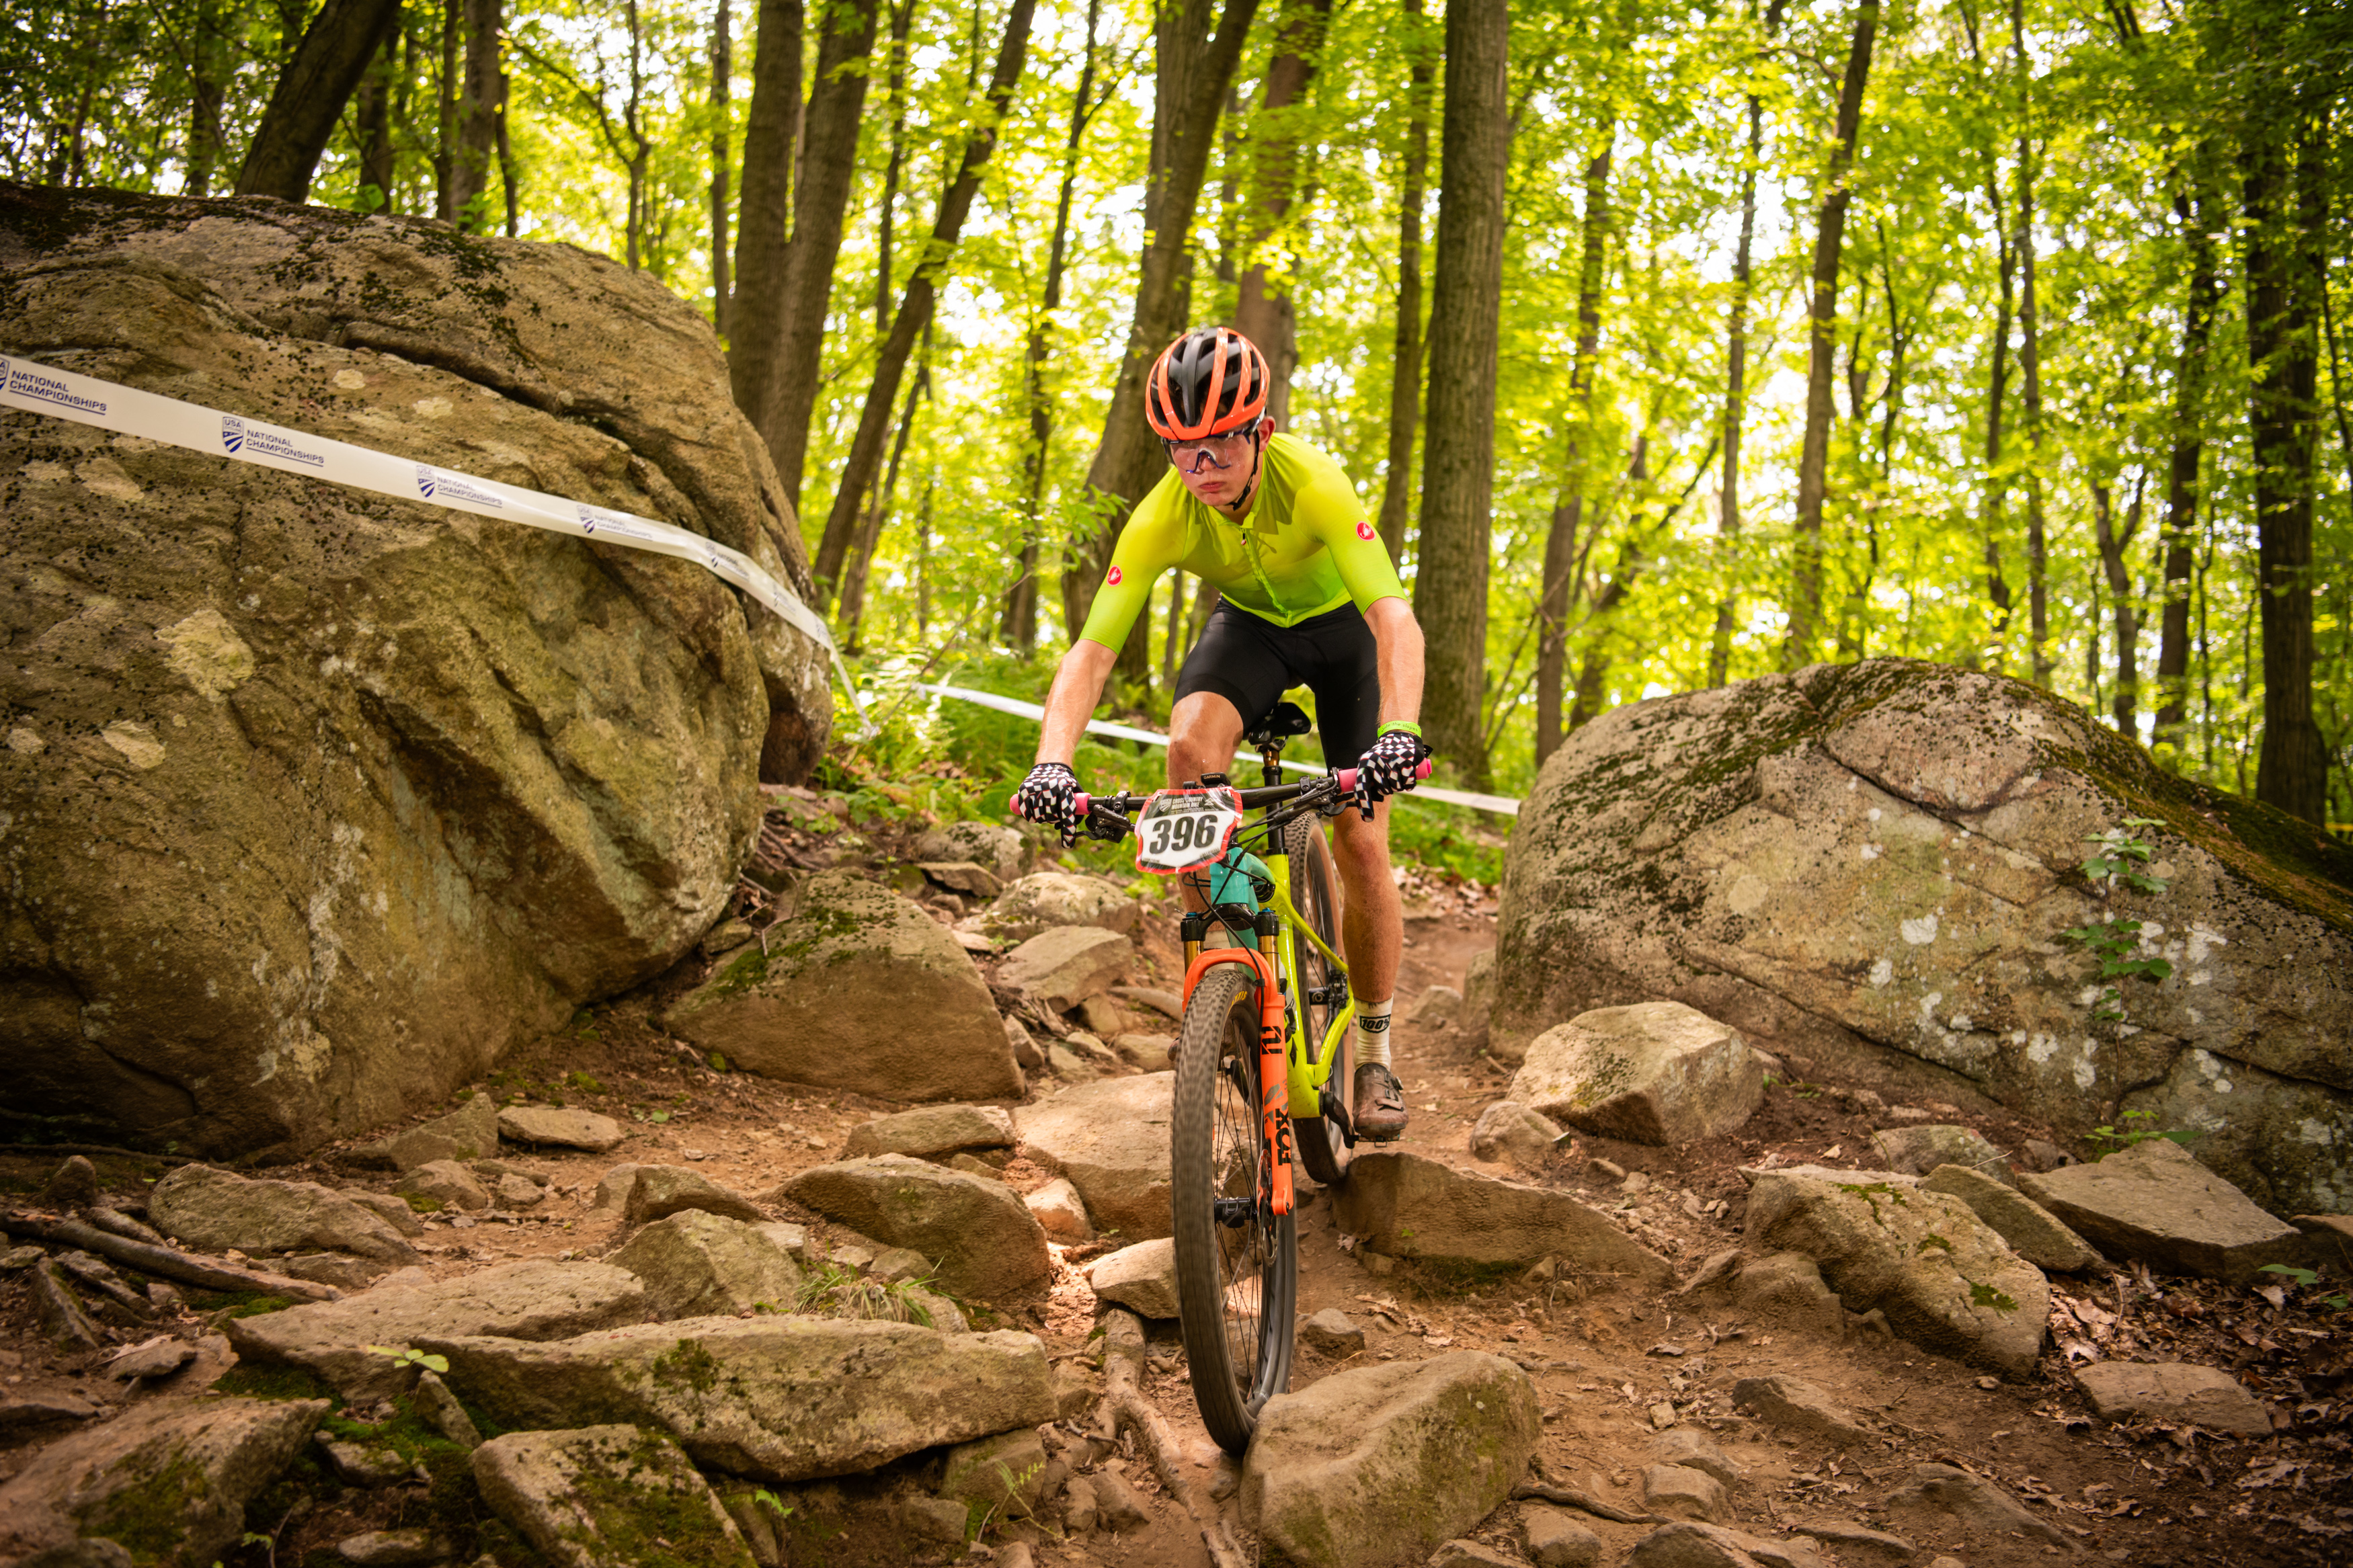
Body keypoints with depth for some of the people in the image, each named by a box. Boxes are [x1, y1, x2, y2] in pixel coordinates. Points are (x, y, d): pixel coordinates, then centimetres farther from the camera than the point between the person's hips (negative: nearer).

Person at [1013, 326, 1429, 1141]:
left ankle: (1376, 1051, 9)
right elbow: (1090, 651, -34)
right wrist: (1052, 762, -52)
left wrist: (1400, 731, -63)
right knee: (1190, 746, -31)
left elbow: (1395, 618, -46)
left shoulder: (1314, 485, -37)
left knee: (1360, 843, -10)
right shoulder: (1162, 518, -30)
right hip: (1250, 625, 2)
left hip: (1341, 626, -2)